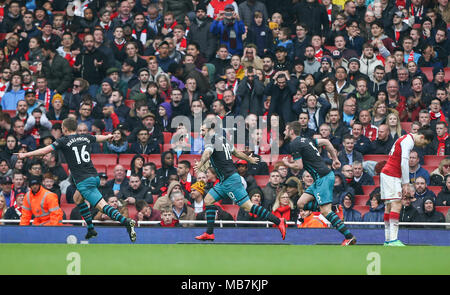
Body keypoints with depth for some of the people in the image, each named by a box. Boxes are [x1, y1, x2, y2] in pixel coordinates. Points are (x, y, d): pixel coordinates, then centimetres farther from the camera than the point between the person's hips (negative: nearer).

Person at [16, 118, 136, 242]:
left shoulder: (64, 141, -3)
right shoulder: (85, 137, 14)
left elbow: (45, 150, -5)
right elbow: (99, 138, 36)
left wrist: (25, 155, 5)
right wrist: (108, 136, 59)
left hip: (84, 181, -7)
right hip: (94, 176, 7)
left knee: (102, 206, -14)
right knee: (77, 198, 29)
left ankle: (127, 222, -33)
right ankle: (91, 229, 25)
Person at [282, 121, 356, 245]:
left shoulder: (295, 144, -9)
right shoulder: (305, 140, 18)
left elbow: (299, 166, -13)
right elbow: (326, 142, 20)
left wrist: (287, 164, 7)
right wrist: (335, 159, 21)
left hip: (323, 178, -10)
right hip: (321, 178, 10)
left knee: (325, 211, -12)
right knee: (301, 203, 8)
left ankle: (349, 237, -16)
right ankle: (333, 207, 4)